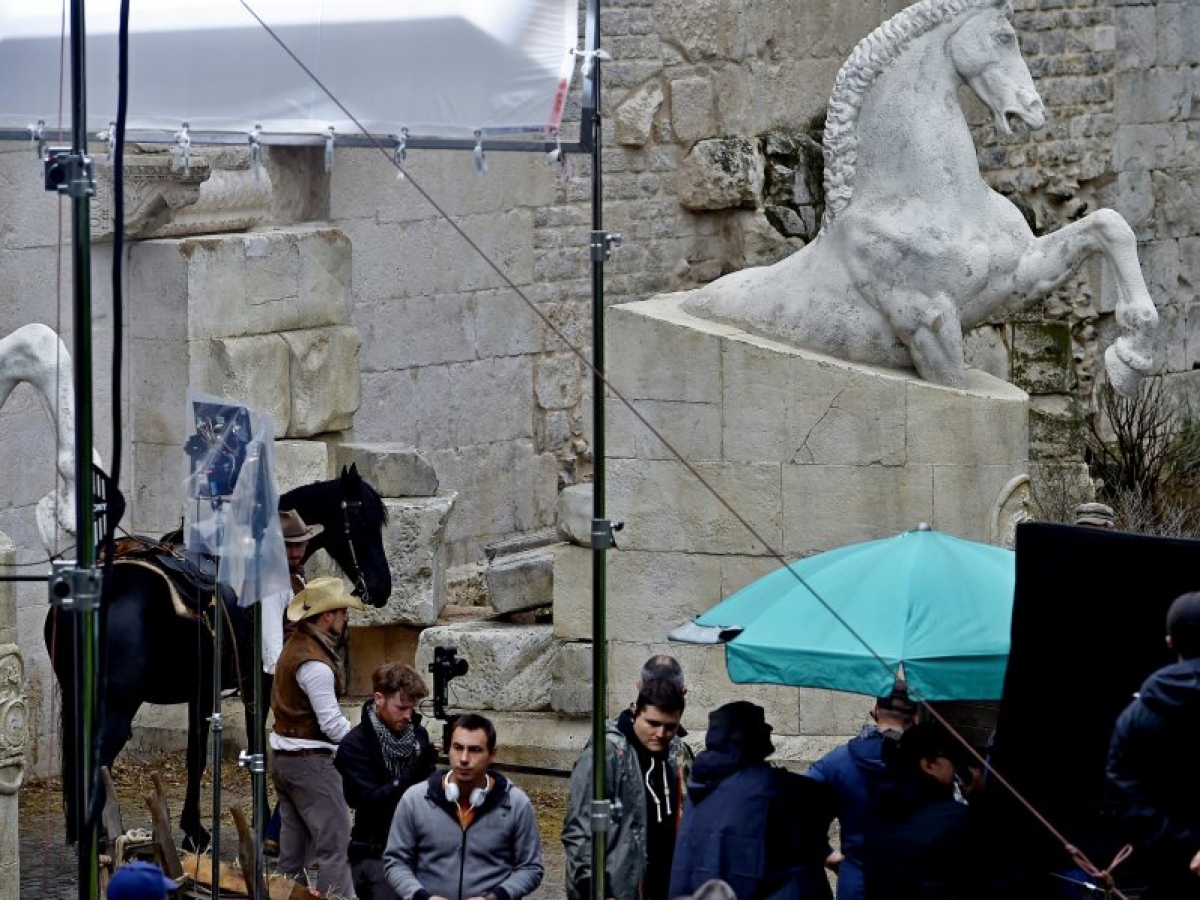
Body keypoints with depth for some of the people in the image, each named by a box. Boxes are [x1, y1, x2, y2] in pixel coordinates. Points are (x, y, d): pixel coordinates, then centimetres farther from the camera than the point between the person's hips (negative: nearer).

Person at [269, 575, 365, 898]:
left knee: (294, 847, 14)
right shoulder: (316, 664, -21)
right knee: (335, 844, -9)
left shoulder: (296, 645, 10)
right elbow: (332, 724, -20)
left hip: (283, 757, 10)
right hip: (310, 762, -10)